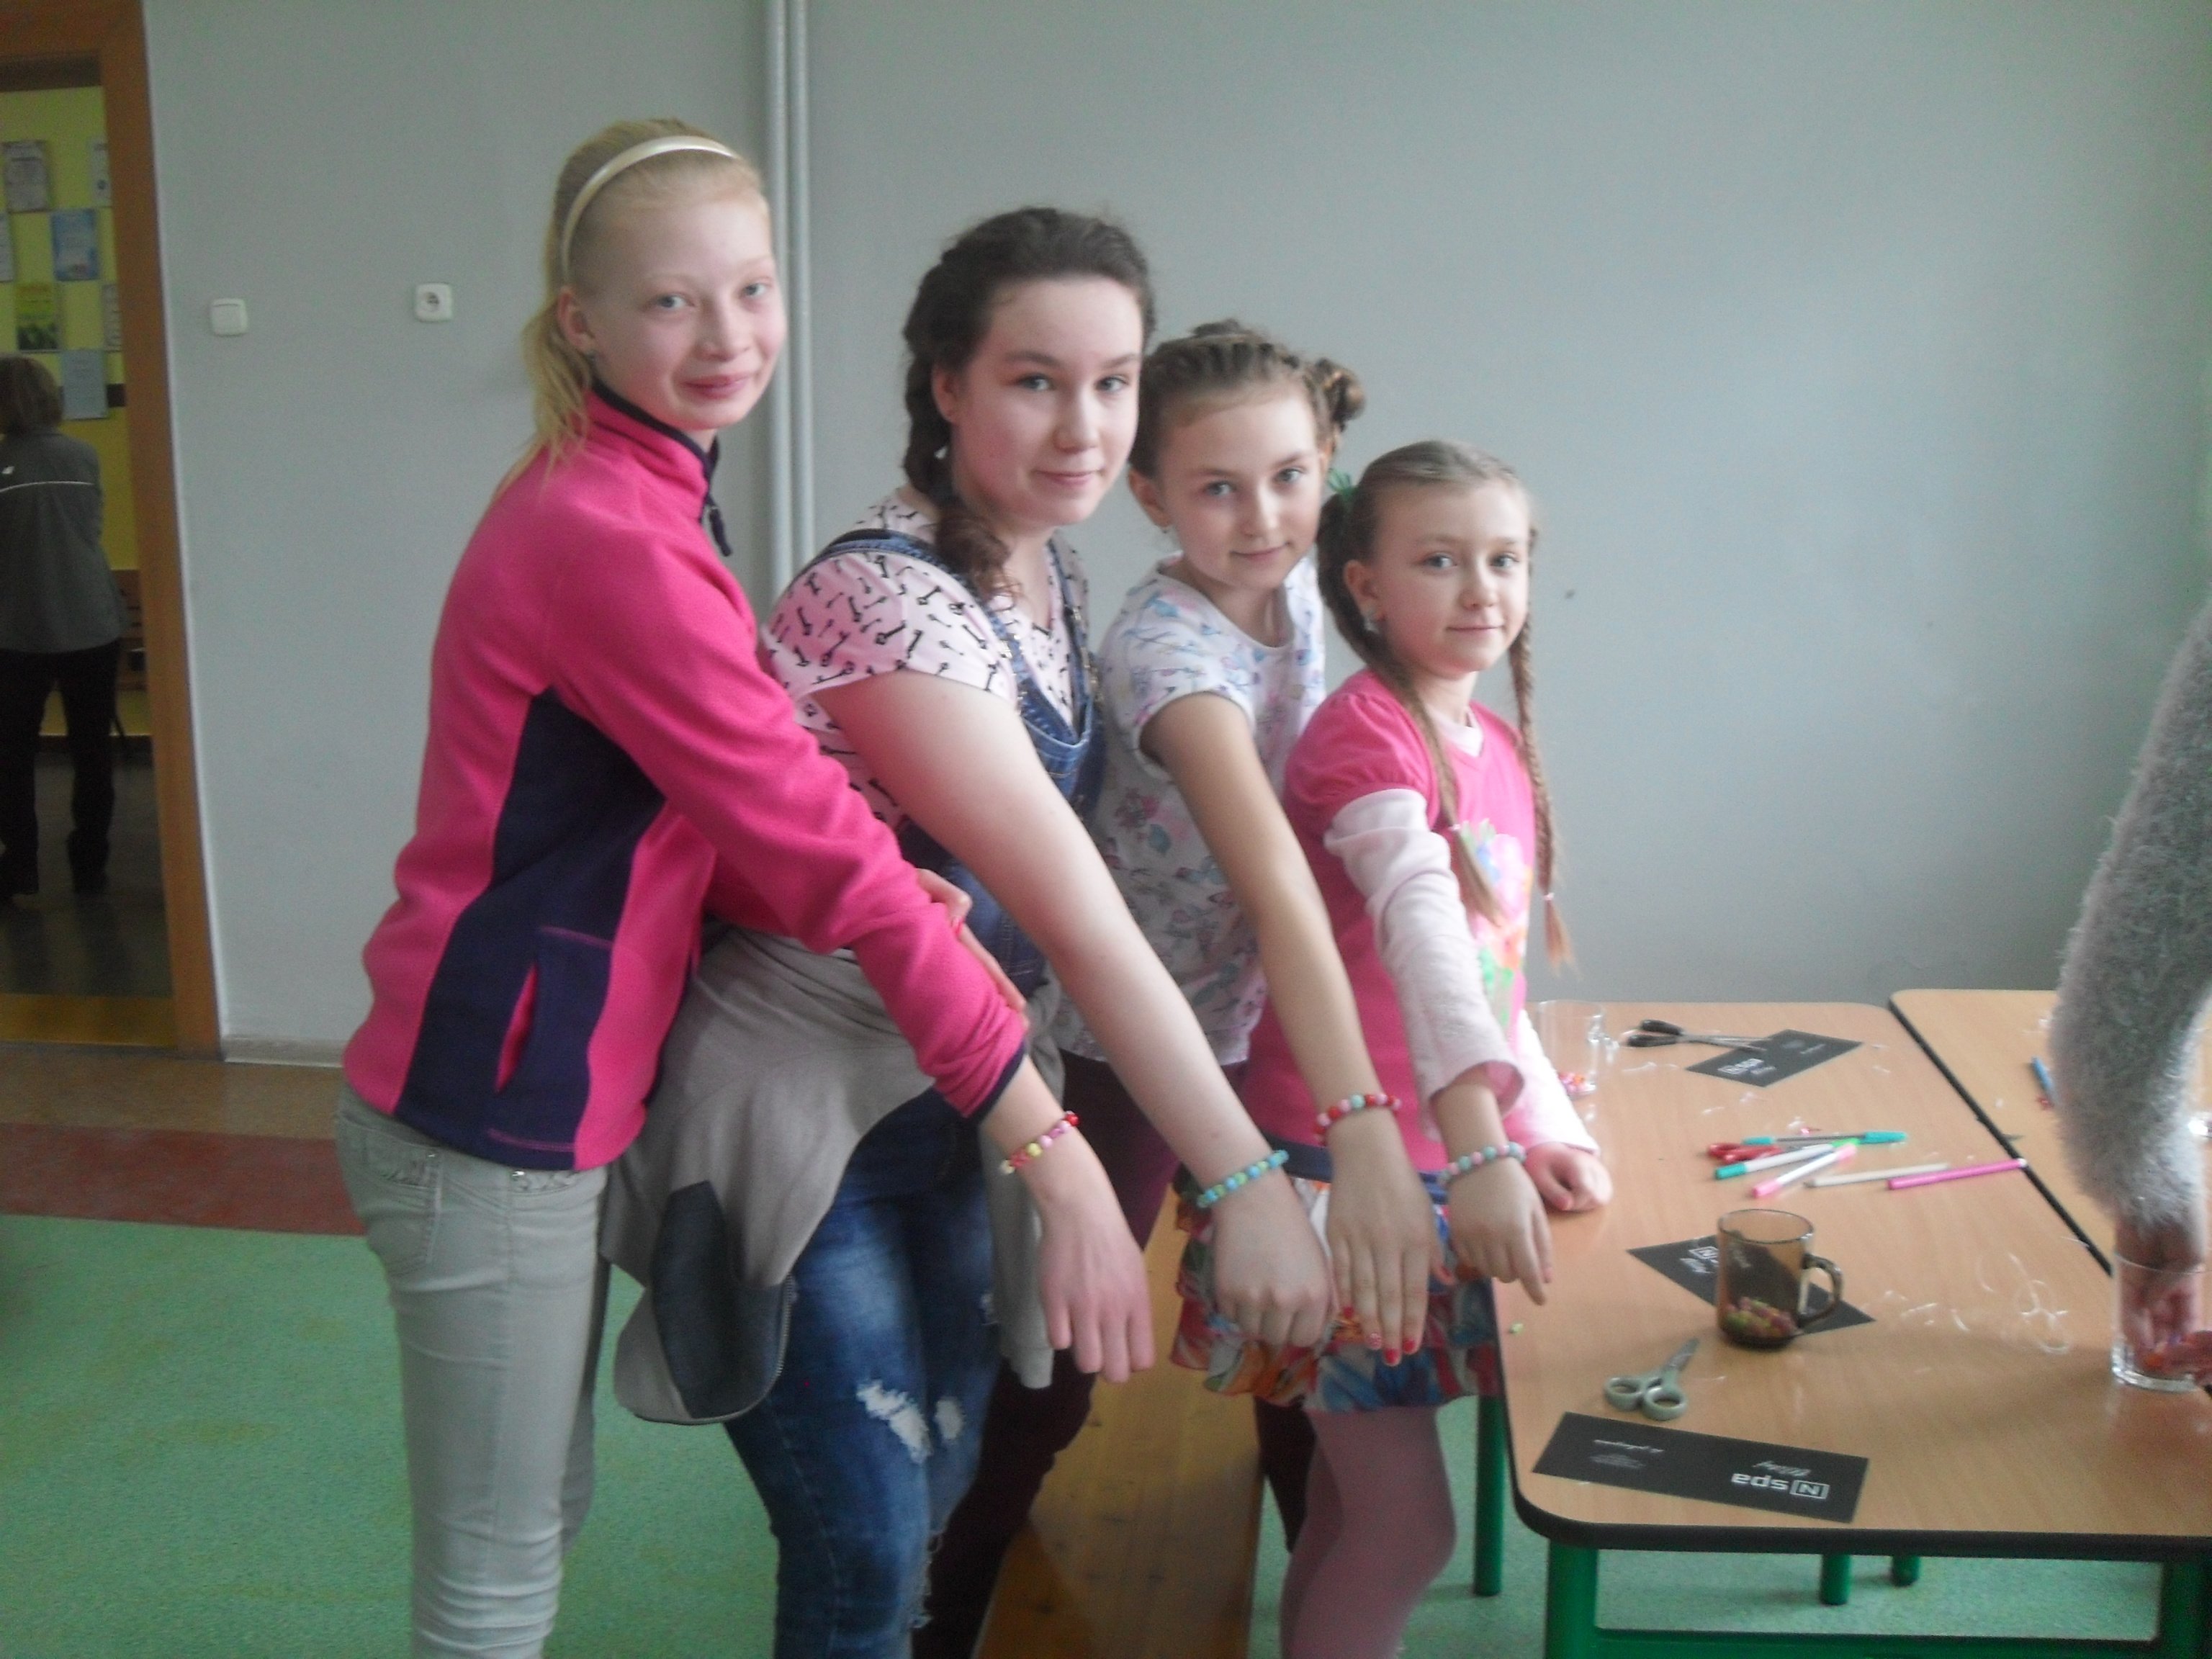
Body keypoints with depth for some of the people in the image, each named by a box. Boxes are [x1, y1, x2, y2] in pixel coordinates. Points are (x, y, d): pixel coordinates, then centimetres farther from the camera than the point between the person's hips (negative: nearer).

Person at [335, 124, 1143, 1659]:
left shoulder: (640, 497, 9)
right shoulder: (612, 539, -22)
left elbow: (710, 835, 8)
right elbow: (823, 848, -25)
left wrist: (882, 905, -12)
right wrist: (1056, 1154, -22)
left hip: (545, 1101, 9)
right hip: (489, 1126, -9)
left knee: (544, 1522, 23)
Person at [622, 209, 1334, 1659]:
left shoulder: (1048, 572, 2)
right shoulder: (889, 600, -26)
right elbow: (1081, 922, -30)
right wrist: (1249, 1184, -28)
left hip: (945, 1114, 8)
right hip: (807, 1136, -8)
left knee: (936, 1488, 20)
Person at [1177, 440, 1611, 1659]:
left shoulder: (1498, 746, 10)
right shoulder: (1364, 731, -16)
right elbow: (1421, 929, -32)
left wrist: (1547, 1129, 2)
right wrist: (1482, 1148, -43)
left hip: (1442, 1176, 8)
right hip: (1340, 1174, -8)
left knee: (1356, 1496, 19)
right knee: (1407, 1530, -1)